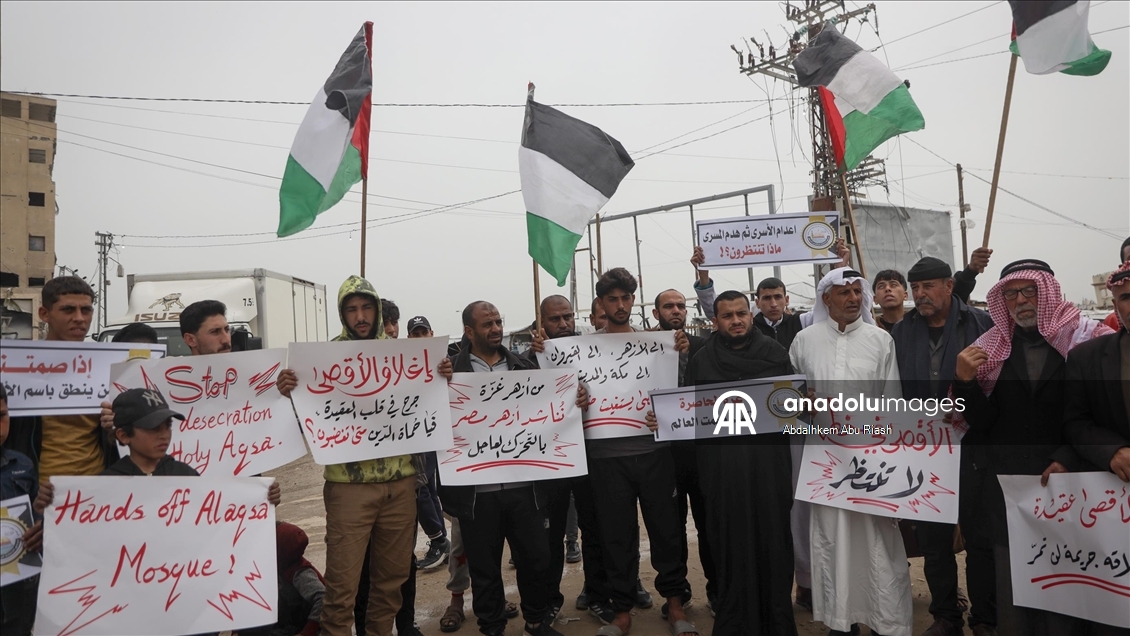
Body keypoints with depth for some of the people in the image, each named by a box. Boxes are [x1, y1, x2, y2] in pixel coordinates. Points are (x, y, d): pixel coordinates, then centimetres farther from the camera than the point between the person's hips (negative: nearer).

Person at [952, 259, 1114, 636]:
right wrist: (964, 380, -15)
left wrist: (1069, 460, -13)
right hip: (1005, 482, 2)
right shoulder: (991, 347, 4)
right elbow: (983, 421, 1)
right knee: (1010, 579, 8)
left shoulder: (1087, 339, -2)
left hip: (1067, 481, -1)